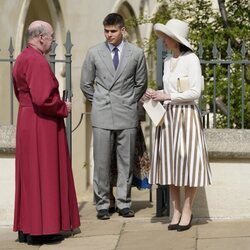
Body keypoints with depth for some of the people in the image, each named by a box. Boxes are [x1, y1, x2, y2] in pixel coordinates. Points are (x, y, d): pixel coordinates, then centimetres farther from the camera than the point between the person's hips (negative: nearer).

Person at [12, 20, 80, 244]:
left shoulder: (22, 58, 13)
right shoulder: (37, 61, -19)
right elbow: (42, 98, -26)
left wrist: (59, 104, 14)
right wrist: (63, 108, -8)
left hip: (27, 121, 10)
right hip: (42, 125, -10)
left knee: (30, 175, 13)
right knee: (43, 174, -4)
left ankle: (26, 227, 17)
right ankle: (40, 229, -1)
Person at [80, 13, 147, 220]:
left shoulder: (136, 54, 4)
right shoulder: (94, 53, 4)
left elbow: (141, 84, 14)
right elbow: (86, 83, 11)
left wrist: (129, 102, 11)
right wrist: (99, 103, 10)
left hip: (127, 115, 1)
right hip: (102, 117, 0)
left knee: (126, 162, 4)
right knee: (102, 162, -1)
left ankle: (124, 204, 12)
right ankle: (102, 205, 6)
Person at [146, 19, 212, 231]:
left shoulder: (191, 59, -8)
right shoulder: (168, 62, 13)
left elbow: (195, 92, -13)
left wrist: (167, 96, -14)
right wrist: (156, 94, 3)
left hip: (186, 116, -7)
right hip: (167, 116, 7)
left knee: (187, 162, -3)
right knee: (170, 163, 6)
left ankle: (187, 211, 5)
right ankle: (176, 211, 13)